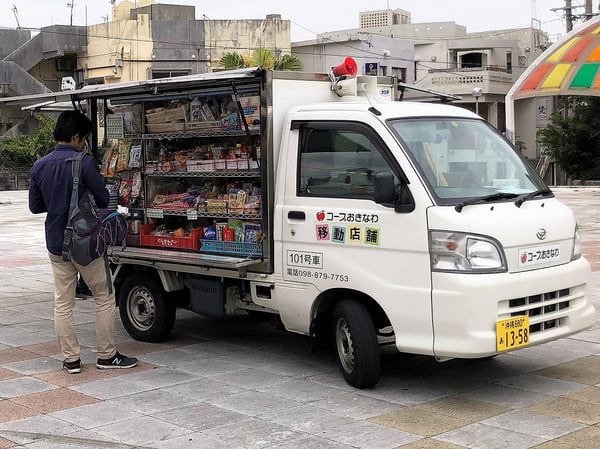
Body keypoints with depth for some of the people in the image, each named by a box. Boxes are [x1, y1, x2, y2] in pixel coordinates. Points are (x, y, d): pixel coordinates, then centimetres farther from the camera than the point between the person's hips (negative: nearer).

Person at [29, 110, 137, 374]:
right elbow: (103, 199, -10)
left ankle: (71, 359, 13)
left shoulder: (39, 166, 2)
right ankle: (107, 356, 12)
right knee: (104, 298, 8)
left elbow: (35, 206, 8)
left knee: (63, 303, 10)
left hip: (56, 244, 5)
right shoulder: (84, 163, -14)